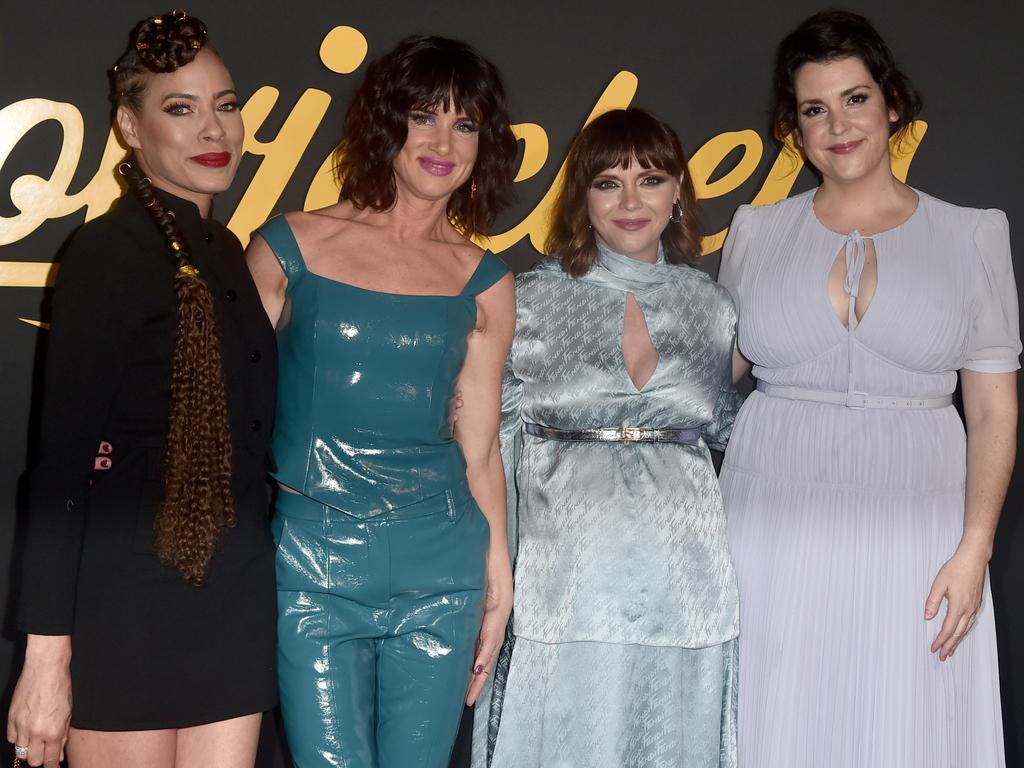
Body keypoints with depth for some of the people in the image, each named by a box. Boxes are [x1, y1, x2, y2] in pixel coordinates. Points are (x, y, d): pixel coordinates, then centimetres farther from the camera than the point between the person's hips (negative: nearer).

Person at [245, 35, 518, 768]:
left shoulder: (483, 281, 7)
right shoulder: (291, 247, 1)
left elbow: (480, 446, 9)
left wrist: (499, 582, 9)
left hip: (440, 568, 2)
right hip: (313, 561, -2)